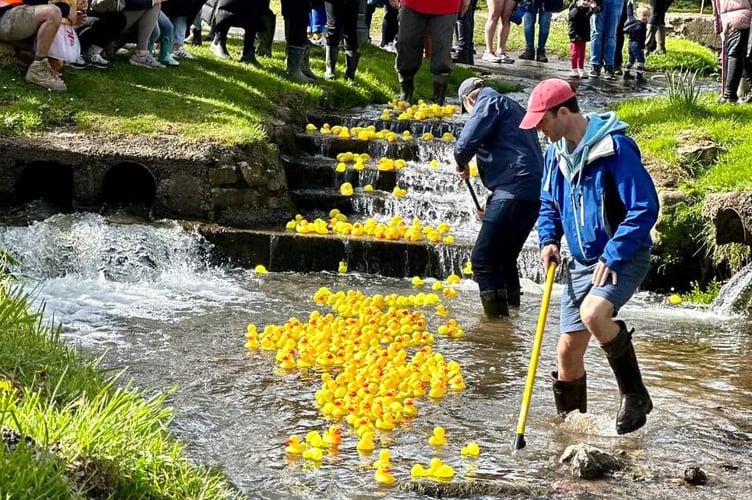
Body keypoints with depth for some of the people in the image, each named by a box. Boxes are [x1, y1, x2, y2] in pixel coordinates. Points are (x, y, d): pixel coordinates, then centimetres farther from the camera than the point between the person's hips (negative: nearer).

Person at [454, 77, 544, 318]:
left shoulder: (489, 101, 2)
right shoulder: (513, 107, 30)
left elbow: (466, 143, -14)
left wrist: (462, 164, 8)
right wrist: (492, 205, 27)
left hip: (514, 191, -10)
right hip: (532, 192, 10)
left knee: (483, 259, -7)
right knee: (504, 259, 19)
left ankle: (497, 319, -10)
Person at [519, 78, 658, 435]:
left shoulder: (615, 147, -19)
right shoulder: (557, 152, 5)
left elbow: (645, 208, -21)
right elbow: (548, 204, 20)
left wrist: (612, 257, -22)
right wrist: (548, 240, 1)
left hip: (623, 259, -7)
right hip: (582, 262, 7)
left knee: (593, 314, -34)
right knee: (568, 352, 5)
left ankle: (635, 395, -14)